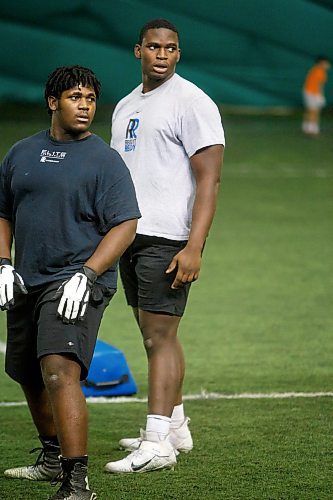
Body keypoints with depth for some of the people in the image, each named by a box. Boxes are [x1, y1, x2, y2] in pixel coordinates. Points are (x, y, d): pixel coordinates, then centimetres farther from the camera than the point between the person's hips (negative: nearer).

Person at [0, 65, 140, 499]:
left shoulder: (104, 160, -4)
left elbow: (125, 226, -9)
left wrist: (86, 275, -19)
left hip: (77, 282, -7)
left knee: (59, 372, -23)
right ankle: (52, 458, 40)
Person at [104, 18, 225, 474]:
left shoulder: (191, 102, -8)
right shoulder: (126, 106, 18)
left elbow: (209, 177, -14)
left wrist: (194, 247, -21)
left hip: (168, 240, -8)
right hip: (129, 235, 8)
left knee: (159, 336, -10)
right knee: (159, 335, 13)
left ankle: (158, 444, -11)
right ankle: (175, 427, 22)